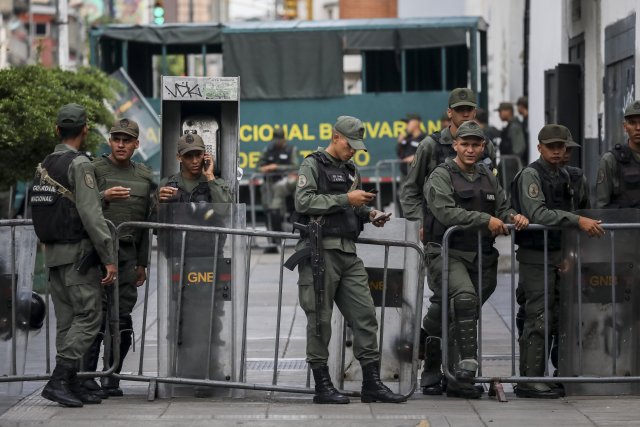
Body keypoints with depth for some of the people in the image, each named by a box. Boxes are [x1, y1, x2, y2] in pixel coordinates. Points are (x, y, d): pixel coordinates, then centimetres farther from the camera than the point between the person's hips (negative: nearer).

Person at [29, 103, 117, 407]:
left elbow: (37, 209, 16)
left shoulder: (44, 166, 13)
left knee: (67, 320, 9)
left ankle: (71, 384, 9)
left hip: (53, 253, 8)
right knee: (88, 316, -8)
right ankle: (59, 380, -15)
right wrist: (109, 258, -16)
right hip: (78, 253, -8)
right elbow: (91, 215, -18)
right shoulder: (79, 164, -12)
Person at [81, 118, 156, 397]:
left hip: (128, 253, 5)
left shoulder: (144, 176, 17)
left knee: (122, 317, 1)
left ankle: (112, 377, 7)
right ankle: (87, 374, -7)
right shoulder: (94, 170, 2)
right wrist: (103, 197, -23)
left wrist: (142, 262, 18)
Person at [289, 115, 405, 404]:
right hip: (320, 250, -7)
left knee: (364, 315, 1)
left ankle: (372, 383, 4)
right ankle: (322, 386, 1)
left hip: (348, 253, 7)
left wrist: (368, 214, 8)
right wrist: (346, 199, -16)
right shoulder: (313, 165, -1)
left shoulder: (351, 171, 21)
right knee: (320, 318, -3)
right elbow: (304, 201, -15)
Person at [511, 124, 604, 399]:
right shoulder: (530, 175, -10)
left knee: (560, 318, 9)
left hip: (559, 256, 8)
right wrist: (578, 220, -30)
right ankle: (529, 380, -9)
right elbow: (538, 214, -23)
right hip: (536, 257, -8)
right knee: (538, 319, -10)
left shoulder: (563, 175, 16)